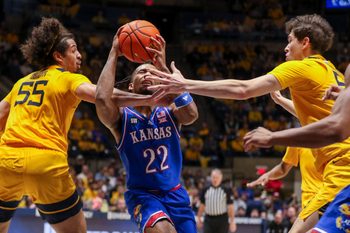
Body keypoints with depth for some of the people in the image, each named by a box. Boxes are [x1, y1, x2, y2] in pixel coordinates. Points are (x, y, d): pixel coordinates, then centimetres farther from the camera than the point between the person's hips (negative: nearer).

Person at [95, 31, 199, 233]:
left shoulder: (168, 112, 1)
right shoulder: (123, 117, -6)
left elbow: (191, 114, -24)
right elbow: (102, 99, -30)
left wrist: (164, 68, -25)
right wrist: (114, 53, -22)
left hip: (174, 193, 4)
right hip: (142, 194, -4)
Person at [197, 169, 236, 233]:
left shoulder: (226, 191, -5)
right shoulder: (206, 190, 5)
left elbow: (230, 207, -5)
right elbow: (202, 205, 13)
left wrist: (232, 222, -8)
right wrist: (199, 218, 14)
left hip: (222, 220, -2)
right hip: (208, 220, 2)